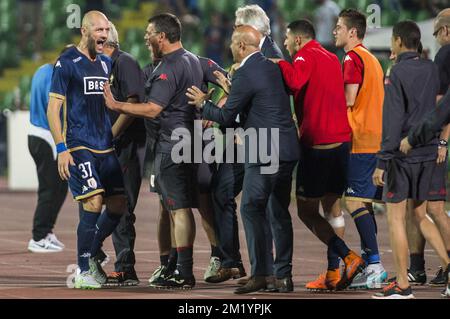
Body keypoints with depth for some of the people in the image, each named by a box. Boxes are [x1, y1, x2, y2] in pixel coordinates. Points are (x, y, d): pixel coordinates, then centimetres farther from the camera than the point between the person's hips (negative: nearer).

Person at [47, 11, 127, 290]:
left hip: (105, 147, 7)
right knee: (93, 203, -16)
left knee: (118, 205, 5)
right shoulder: (67, 63, -6)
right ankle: (84, 271, -6)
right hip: (78, 147, -7)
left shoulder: (106, 64, 15)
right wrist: (61, 149, -15)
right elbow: (53, 109, -8)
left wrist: (113, 136, 18)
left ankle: (91, 255, 24)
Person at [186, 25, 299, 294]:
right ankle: (284, 276, 12)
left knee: (252, 209, -3)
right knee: (280, 212, 11)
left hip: (264, 152, -8)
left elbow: (227, 116, -4)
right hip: (287, 149, 8)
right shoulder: (271, 65, 12)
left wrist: (203, 104, 13)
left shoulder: (246, 75, -13)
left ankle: (260, 274, -8)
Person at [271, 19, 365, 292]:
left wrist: (281, 63, -10)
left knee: (306, 210, -1)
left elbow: (295, 81, -28)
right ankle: (333, 274, 9)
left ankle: (350, 258, -16)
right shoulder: (332, 58, 19)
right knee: (332, 208, 11)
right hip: (342, 139, 8)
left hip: (317, 144, -8)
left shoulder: (307, 56, -7)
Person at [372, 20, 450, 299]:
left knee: (396, 218, 1)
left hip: (402, 153, -6)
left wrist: (382, 162, -14)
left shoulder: (398, 74, -12)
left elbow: (393, 122, -16)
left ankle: (402, 285, 1)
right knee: (421, 216, 17)